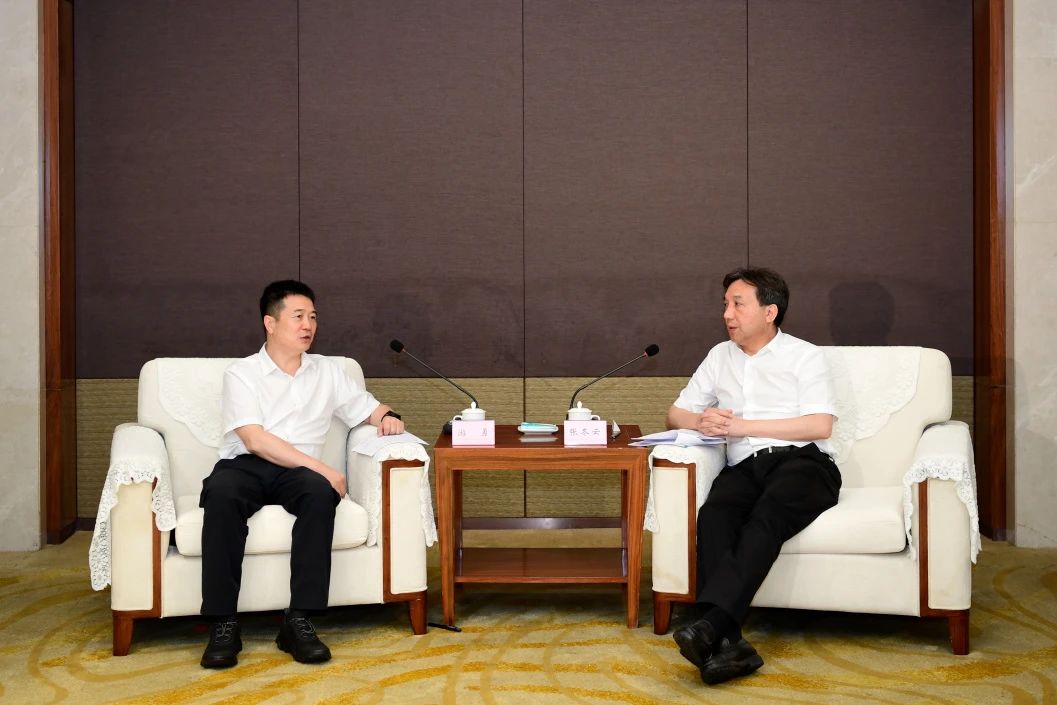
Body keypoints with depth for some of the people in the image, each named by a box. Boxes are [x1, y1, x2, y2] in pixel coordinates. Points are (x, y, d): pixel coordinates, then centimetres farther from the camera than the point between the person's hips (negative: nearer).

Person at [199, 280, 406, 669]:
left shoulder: (328, 371, 17)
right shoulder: (242, 373, 3)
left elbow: (371, 409, 24)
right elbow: (255, 439, -11)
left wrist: (389, 416, -3)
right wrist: (322, 467, -18)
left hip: (296, 473, 3)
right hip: (243, 465, -2)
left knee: (320, 492, -34)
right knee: (222, 494, -38)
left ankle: (298, 621, -32)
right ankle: (224, 625, -32)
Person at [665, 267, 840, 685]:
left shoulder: (804, 356, 8)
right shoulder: (720, 356, 23)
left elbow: (821, 426, -5)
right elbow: (675, 414, 24)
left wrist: (742, 425, -9)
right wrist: (702, 422, -2)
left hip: (802, 463, -3)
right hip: (745, 467, 3)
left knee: (766, 517, -37)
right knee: (712, 516, -31)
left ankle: (712, 623, -51)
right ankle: (728, 642, -46)